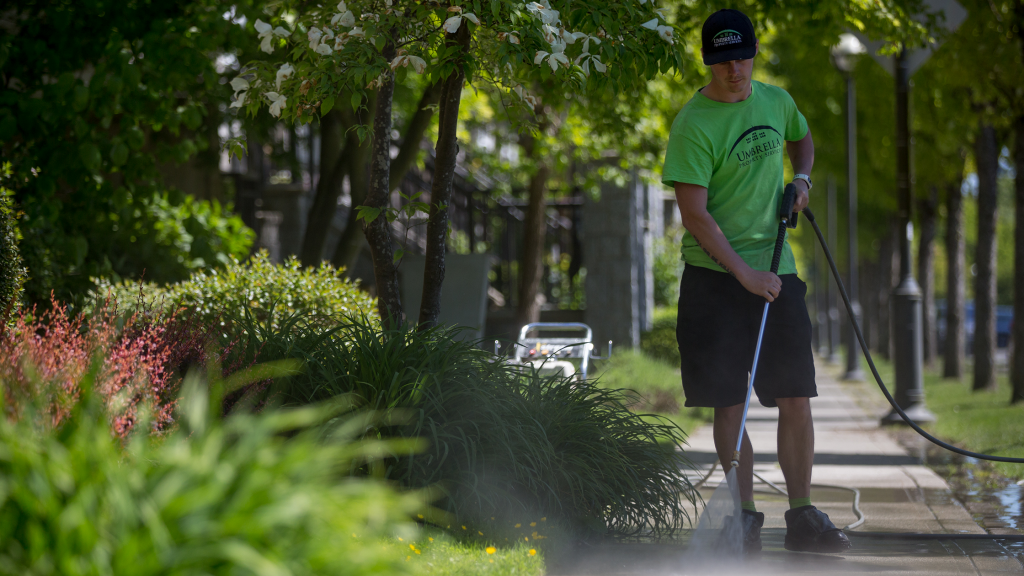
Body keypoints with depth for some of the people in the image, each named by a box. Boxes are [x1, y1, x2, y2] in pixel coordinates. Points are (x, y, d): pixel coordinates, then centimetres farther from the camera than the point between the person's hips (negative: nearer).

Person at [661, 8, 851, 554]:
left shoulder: (776, 101, 7)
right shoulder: (693, 124, -11)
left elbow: (802, 138, 31)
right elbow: (694, 213, -16)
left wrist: (802, 179, 9)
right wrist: (745, 274, -22)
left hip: (775, 269, 5)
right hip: (715, 276, -5)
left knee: (796, 398, 2)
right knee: (729, 403, -2)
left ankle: (802, 515, 10)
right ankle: (745, 516, 7)